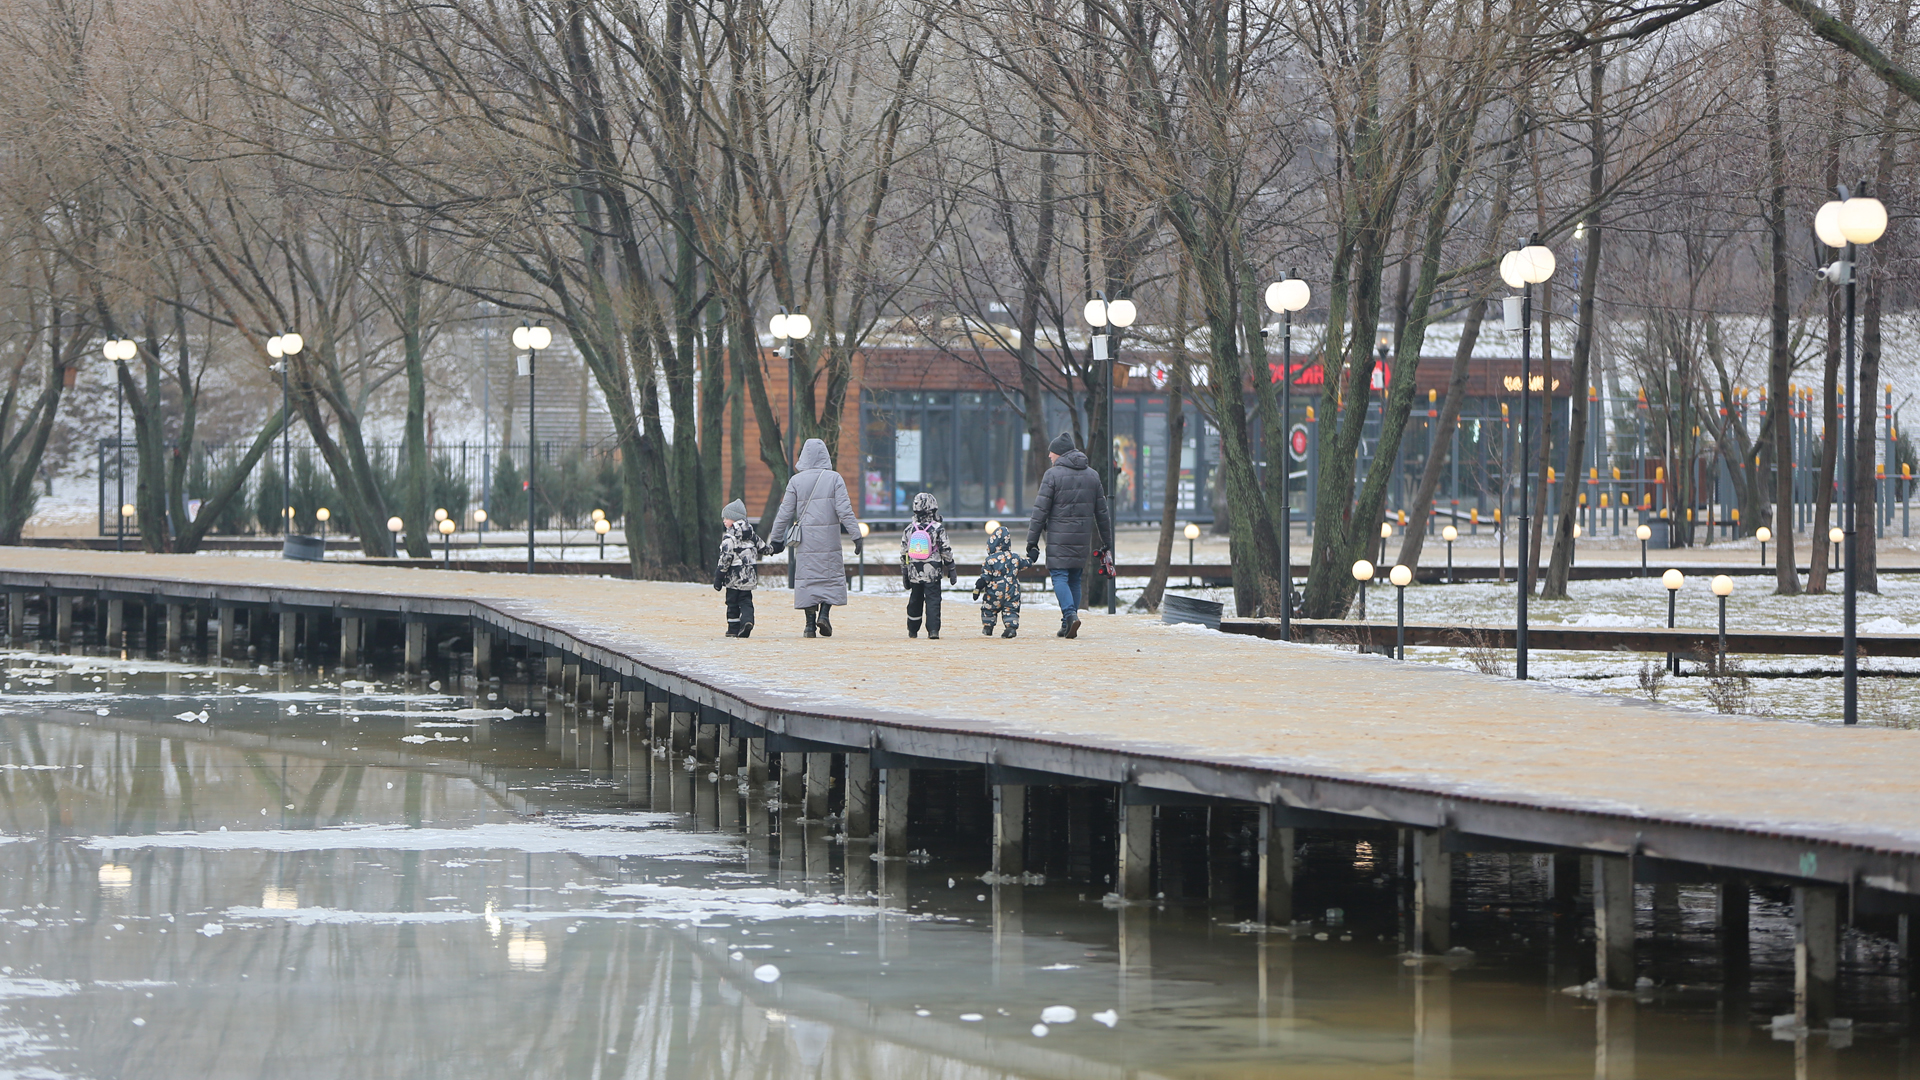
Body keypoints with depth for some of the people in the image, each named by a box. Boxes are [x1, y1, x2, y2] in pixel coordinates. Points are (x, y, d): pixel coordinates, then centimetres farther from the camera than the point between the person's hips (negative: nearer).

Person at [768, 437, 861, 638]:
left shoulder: (796, 481, 1)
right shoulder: (834, 479, -2)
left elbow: (785, 513, 2)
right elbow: (844, 510, -8)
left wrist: (777, 539, 10)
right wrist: (857, 535, -6)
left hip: (805, 539, 1)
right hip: (829, 539, -1)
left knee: (807, 577, 5)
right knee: (832, 575, 10)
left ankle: (810, 623, 1)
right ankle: (824, 614, -7)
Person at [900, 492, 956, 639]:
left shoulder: (909, 529, 2)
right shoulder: (938, 529, -7)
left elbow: (903, 554, 7)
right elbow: (946, 552, -5)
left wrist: (904, 574, 16)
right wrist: (952, 571, 3)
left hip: (914, 573, 3)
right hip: (932, 573, -3)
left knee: (915, 601, 15)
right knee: (933, 601, -2)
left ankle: (912, 630, 25)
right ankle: (933, 630, -13)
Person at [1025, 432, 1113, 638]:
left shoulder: (1053, 475, -6)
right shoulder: (1092, 475, 10)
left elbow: (1040, 511, -9)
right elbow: (1101, 511, 15)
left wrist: (1032, 542, -7)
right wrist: (1107, 541, 21)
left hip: (1059, 537, -5)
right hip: (1083, 537, 5)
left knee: (1059, 576, -4)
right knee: (1076, 578, 11)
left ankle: (1070, 614, -23)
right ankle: (1069, 622, 9)